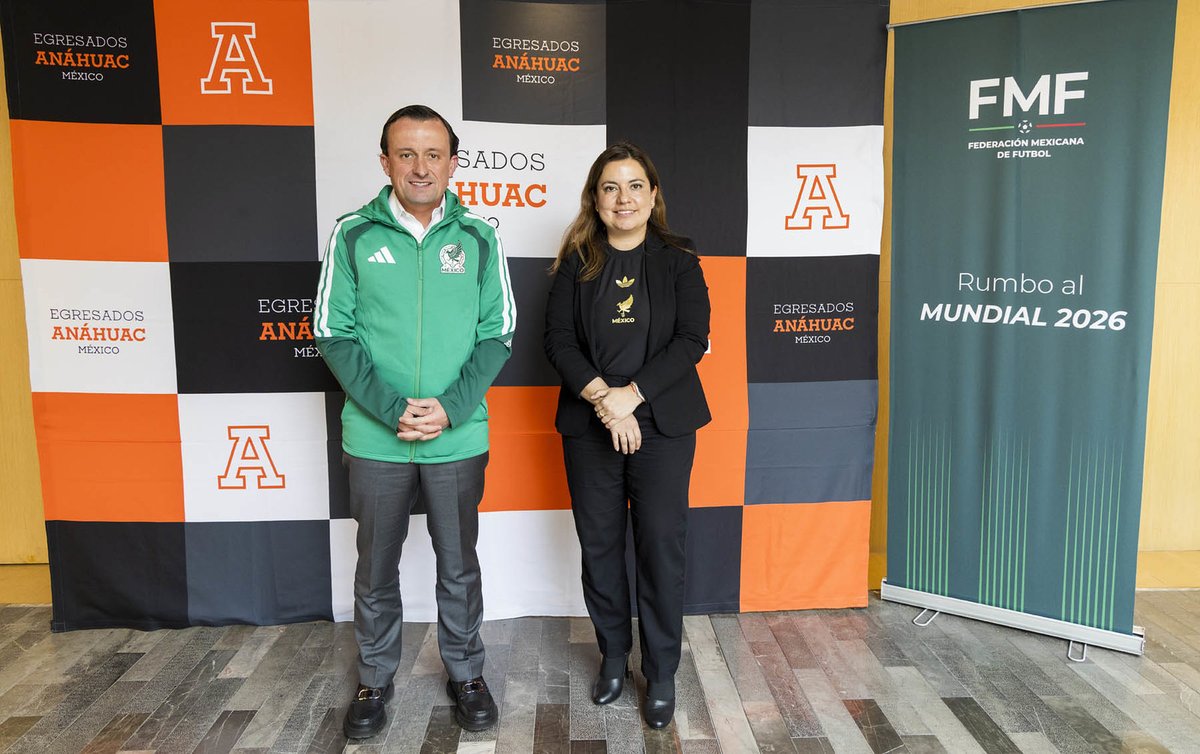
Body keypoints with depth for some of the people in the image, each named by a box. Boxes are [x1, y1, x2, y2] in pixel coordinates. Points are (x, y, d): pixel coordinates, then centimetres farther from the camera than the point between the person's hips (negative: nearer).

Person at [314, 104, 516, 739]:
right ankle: (375, 677, 36)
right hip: (374, 438, 0)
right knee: (376, 566, 15)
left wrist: (450, 407, -13)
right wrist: (391, 409, -15)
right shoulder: (353, 234, -3)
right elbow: (333, 334, -3)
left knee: (459, 564, 14)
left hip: (459, 437, 0)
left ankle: (465, 672, 34)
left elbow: (497, 334, 0)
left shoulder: (478, 238, -1)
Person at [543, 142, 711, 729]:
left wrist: (631, 394, -17)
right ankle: (613, 655, 31)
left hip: (662, 426, -1)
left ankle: (661, 673, 20)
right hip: (589, 429, 2)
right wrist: (601, 398, -17)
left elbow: (692, 339, -7)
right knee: (599, 547, 10)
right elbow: (558, 339, -3)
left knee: (662, 548, 3)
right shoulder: (577, 265, 6)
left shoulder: (678, 262, 2)